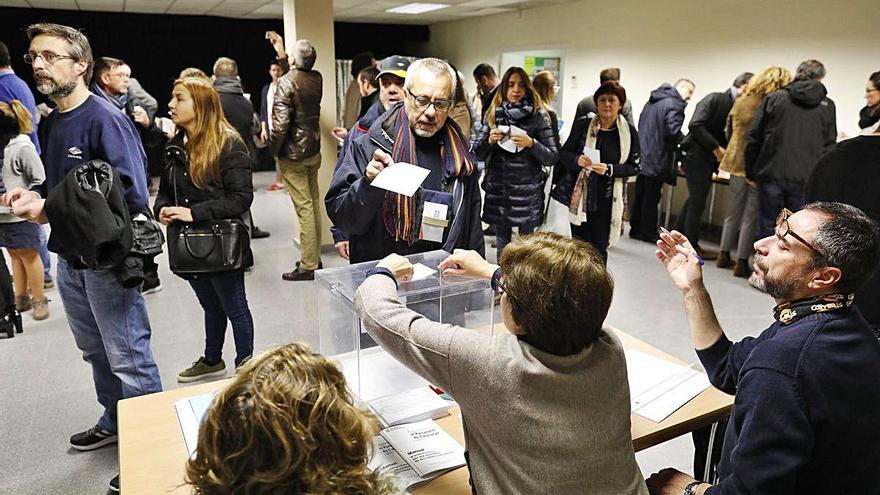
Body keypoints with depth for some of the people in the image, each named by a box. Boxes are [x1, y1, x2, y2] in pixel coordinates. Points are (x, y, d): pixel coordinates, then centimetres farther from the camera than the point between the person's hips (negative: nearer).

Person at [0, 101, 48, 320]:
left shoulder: (22, 148, -13)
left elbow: (40, 181, -10)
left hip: (22, 215, -6)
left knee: (29, 255, 5)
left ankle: (39, 300, 16)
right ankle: (21, 298, 27)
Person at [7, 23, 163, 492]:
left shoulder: (105, 119, -17)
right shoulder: (51, 122, 9)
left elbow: (132, 196, -25)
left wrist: (52, 209, -25)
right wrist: (32, 198, -3)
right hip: (71, 256, 9)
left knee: (128, 359, 1)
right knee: (95, 351, 22)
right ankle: (114, 421, 41)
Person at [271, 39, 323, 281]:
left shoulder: (287, 82, -16)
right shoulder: (317, 79, 4)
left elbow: (280, 122, -21)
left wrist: (274, 147, -7)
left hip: (293, 153, -7)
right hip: (314, 150, 7)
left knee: (304, 207, -6)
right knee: (314, 203, 14)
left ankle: (308, 266, 0)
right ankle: (315, 257, 25)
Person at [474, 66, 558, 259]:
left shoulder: (538, 116, -2)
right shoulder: (493, 114, 6)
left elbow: (552, 158, -2)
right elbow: (478, 154, 8)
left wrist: (531, 144, -18)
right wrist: (489, 140, -12)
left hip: (527, 191, -2)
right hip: (497, 189, 3)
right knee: (502, 243, 9)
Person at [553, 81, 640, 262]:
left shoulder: (629, 131, -2)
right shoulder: (582, 124, -2)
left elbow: (634, 166, -1)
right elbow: (564, 153, 2)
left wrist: (609, 169, -17)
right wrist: (577, 160, -20)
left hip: (606, 199, 0)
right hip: (579, 195, 1)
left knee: (599, 248, 4)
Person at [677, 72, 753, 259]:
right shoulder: (714, 99, -13)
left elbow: (730, 135, 9)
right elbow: (695, 125, -21)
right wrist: (715, 147, -19)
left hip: (710, 158, 8)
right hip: (697, 154, -8)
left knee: (694, 199, 14)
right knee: (697, 201, -4)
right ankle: (692, 246, 5)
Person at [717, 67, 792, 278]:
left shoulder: (740, 101, 6)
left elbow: (728, 132, 15)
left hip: (737, 162, 6)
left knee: (734, 210, 16)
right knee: (752, 215, 2)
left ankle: (724, 255, 20)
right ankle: (742, 262, 5)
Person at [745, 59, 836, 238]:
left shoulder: (773, 99, 4)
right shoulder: (827, 106, 6)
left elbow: (753, 138, 0)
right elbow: (829, 146, 5)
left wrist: (751, 172, 7)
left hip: (772, 176, 0)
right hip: (806, 180, 0)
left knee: (767, 228, 7)